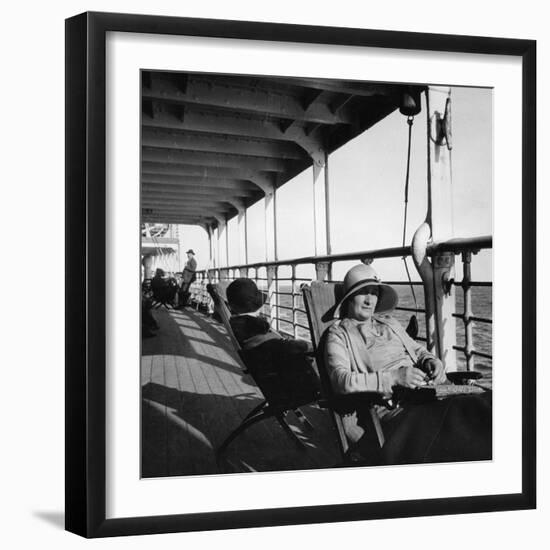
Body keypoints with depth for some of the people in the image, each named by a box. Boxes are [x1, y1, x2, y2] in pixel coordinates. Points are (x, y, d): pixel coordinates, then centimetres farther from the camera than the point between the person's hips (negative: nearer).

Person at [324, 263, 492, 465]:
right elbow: (340, 380, -8)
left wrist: (431, 361, 7)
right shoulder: (338, 333, 8)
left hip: (429, 392, 6)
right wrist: (393, 377, -18)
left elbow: (417, 350, 34)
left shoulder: (389, 323, 28)